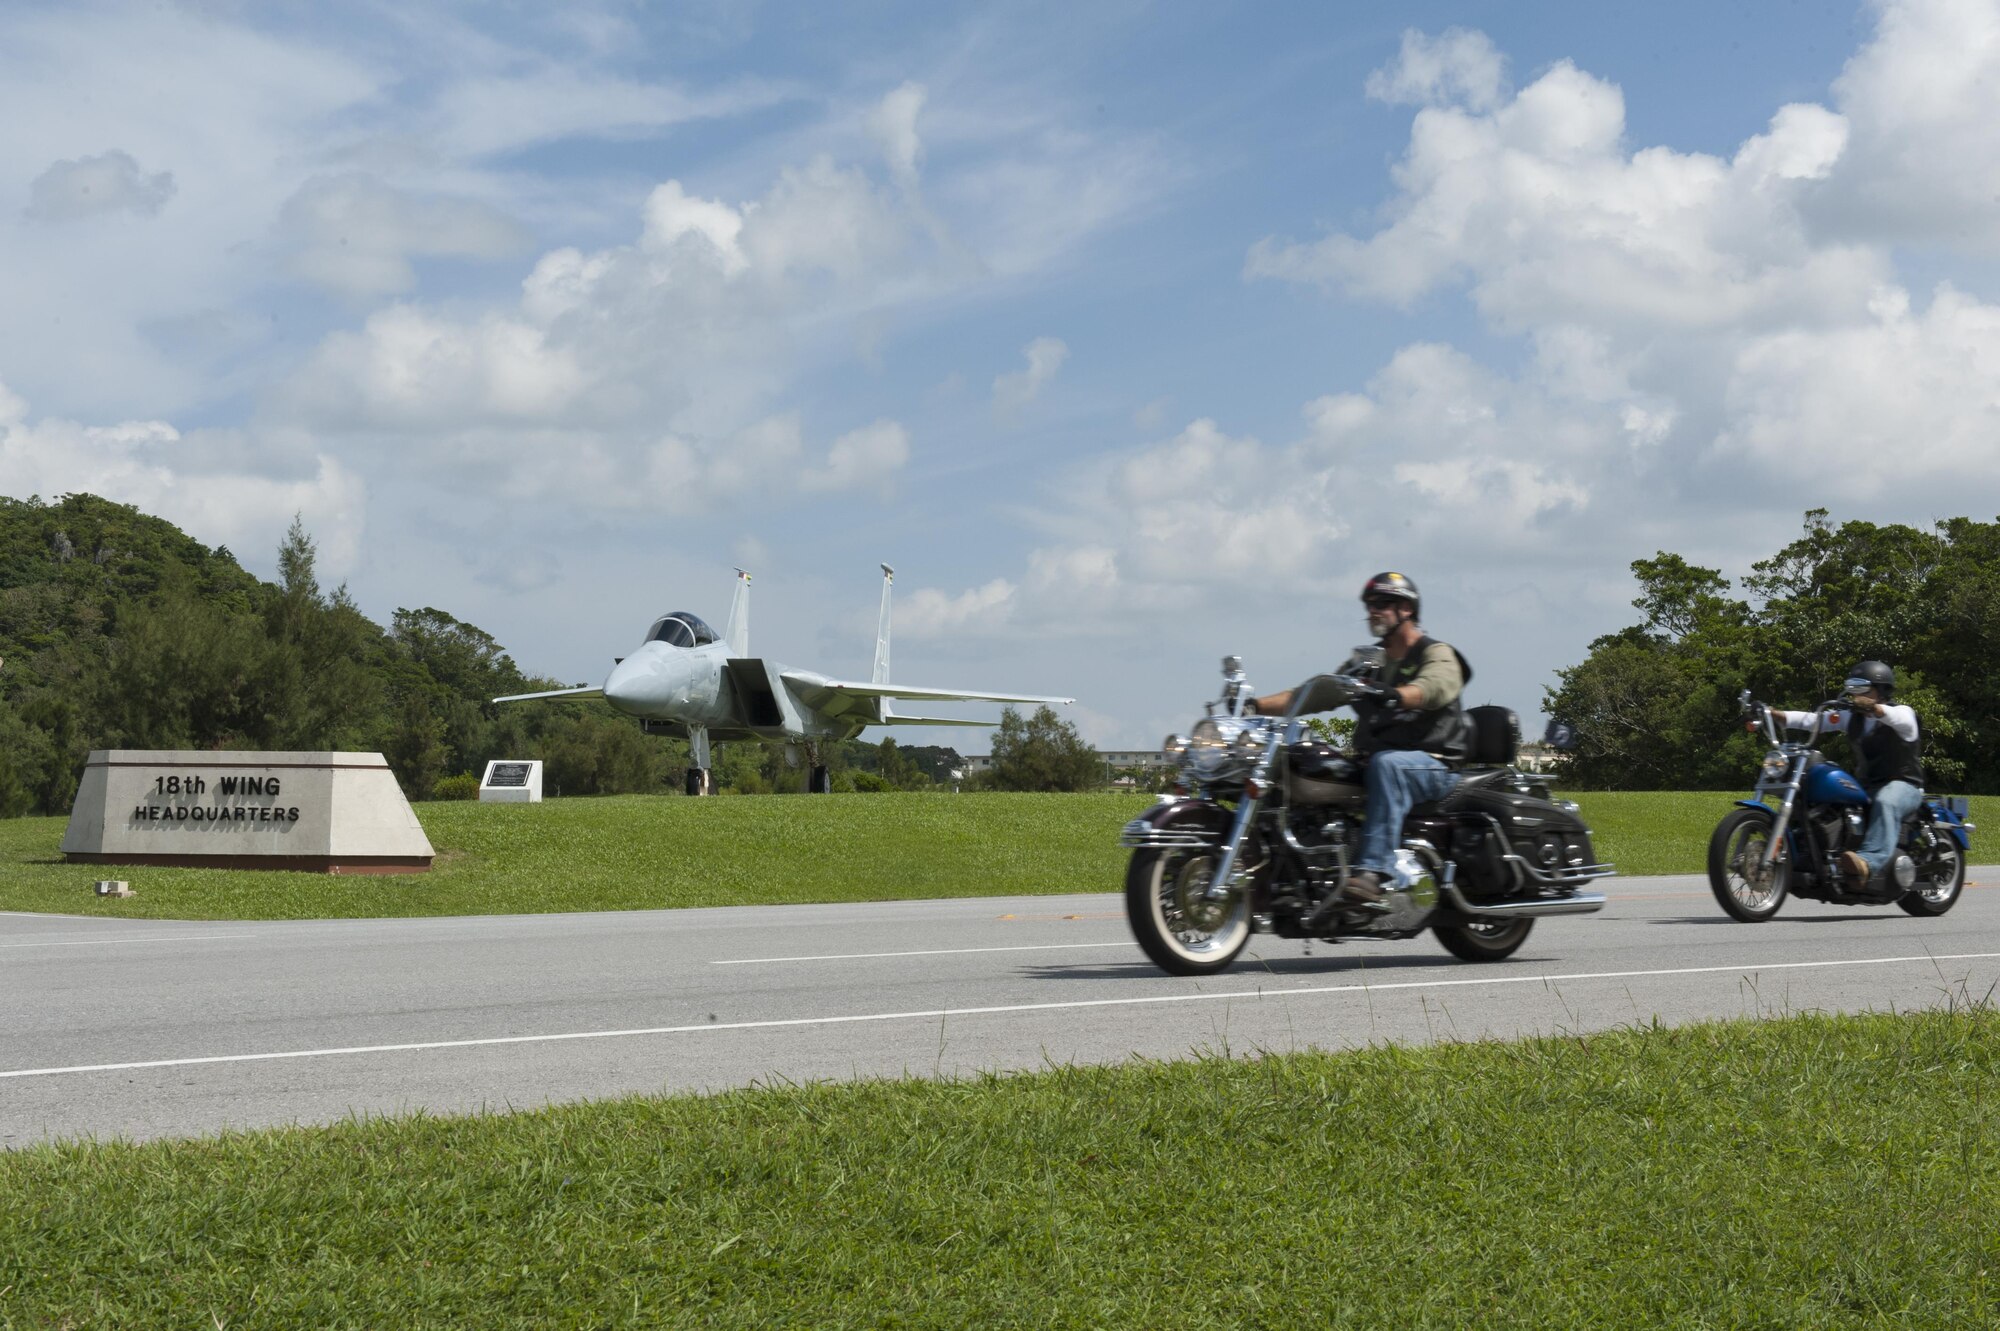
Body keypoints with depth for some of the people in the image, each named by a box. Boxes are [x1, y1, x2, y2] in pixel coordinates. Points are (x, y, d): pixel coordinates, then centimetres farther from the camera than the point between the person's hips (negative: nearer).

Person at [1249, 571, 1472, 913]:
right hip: (1374, 761, 7)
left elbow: (1433, 687, -23)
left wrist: (1394, 695, -46)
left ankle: (1370, 874, -50)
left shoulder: (1437, 654, 1)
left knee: (1386, 764, -39)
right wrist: (1257, 705, -1)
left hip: (1434, 764, -7)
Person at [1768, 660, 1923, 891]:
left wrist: (1872, 708, -53)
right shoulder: (1851, 716, 11)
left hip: (1903, 784, -7)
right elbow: (1813, 719, -1)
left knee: (1884, 803, -39)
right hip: (1864, 785, 7)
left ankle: (1869, 863, -61)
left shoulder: (1903, 713, -5)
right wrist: (1775, 715, -18)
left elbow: (1899, 718, -31)